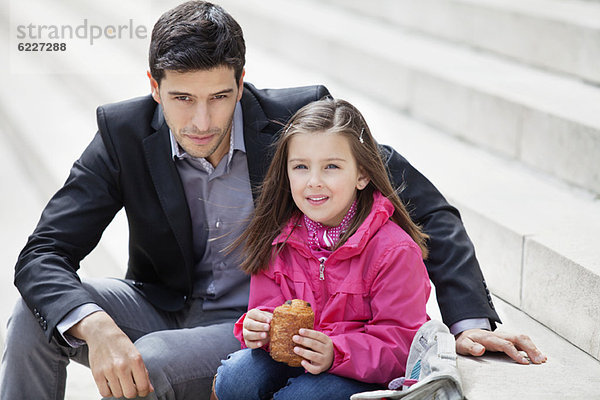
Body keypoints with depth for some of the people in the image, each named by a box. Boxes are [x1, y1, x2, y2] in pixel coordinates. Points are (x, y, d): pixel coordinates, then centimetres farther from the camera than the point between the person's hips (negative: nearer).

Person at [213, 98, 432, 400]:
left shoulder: (394, 250, -19)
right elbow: (270, 308, 6)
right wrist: (256, 328, -19)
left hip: (365, 373, -4)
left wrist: (335, 353, -34)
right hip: (292, 355, 5)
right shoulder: (278, 236, -1)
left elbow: (400, 344, -19)